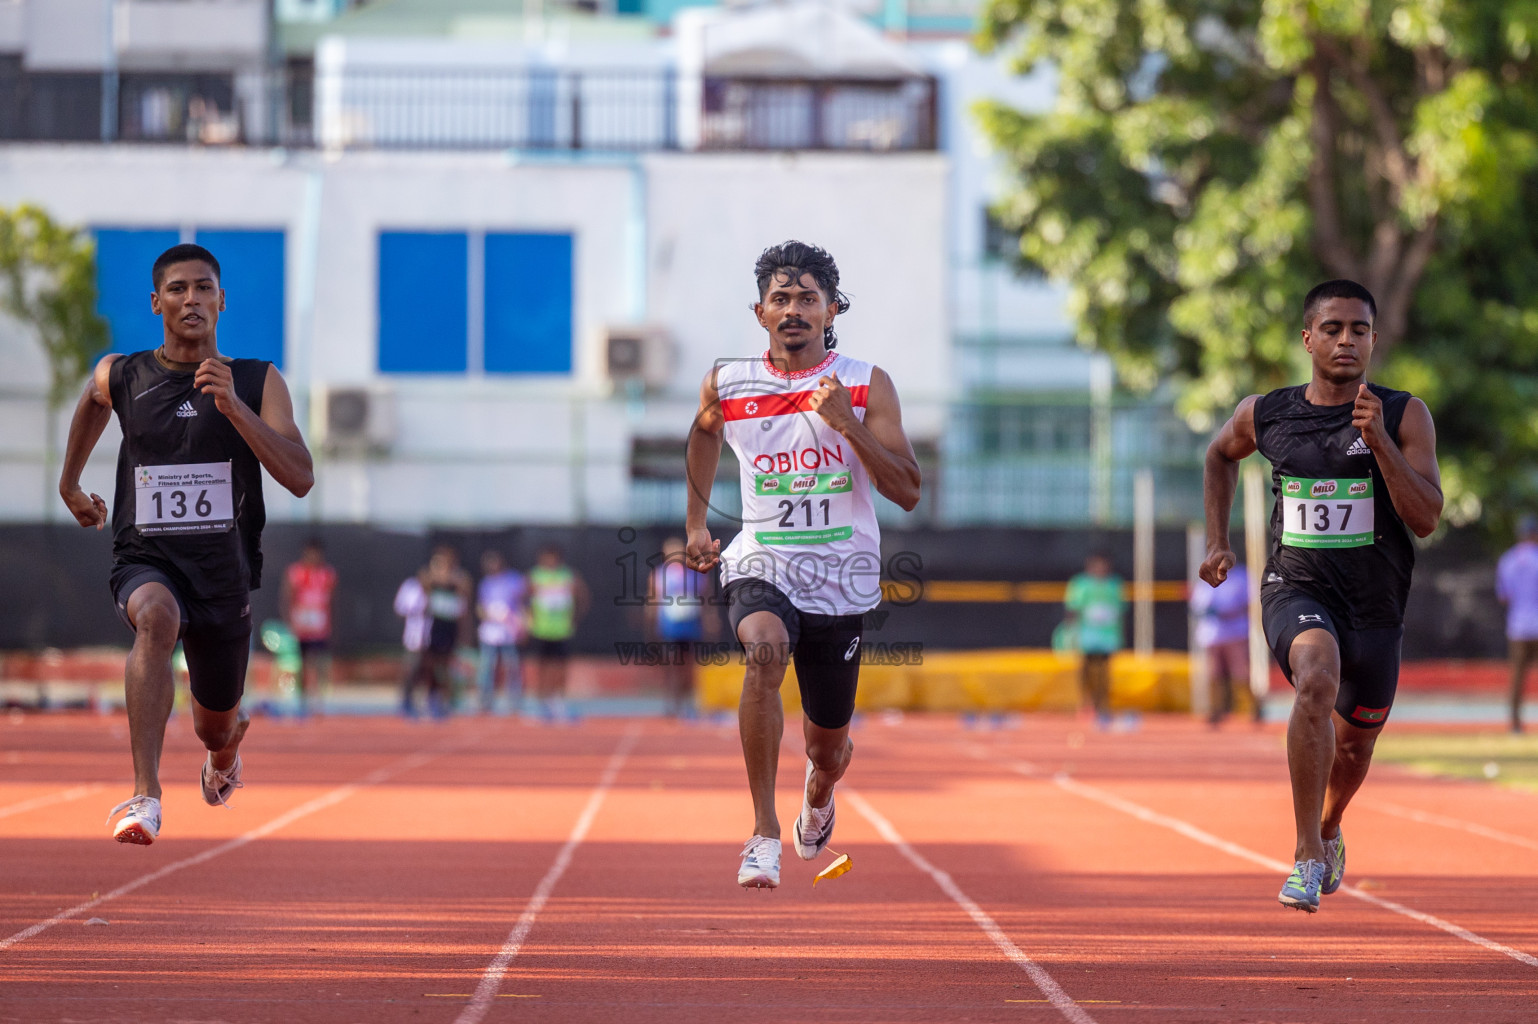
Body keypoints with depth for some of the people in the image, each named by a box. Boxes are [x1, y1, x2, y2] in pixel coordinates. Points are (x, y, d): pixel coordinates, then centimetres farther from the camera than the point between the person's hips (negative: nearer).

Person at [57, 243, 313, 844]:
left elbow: (300, 479, -14)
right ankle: (145, 795, -46)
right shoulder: (120, 377, 1)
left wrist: (232, 406, -23)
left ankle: (227, 743, 59)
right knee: (156, 615, -38)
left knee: (216, 727, 16)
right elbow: (92, 402, 26)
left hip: (225, 572, 2)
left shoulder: (259, 383, -3)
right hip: (145, 561, -1)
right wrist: (70, 483, 35)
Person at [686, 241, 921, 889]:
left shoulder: (866, 385, -3)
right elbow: (704, 437, 25)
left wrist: (848, 424, -19)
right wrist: (696, 524, 18)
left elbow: (907, 492, -8)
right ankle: (764, 832, -33)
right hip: (760, 566, -1)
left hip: (842, 580, 1)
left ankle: (817, 800, 52)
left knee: (828, 747, 11)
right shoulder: (727, 384, 1)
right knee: (765, 648, -36)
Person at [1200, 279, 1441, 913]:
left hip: (1374, 603, 1)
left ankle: (1329, 829, 53)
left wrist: (1379, 441, -25)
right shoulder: (1264, 416, -1)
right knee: (1317, 680, -33)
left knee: (1354, 747, 16)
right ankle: (1307, 857, -29)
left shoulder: (1406, 416, -7)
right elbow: (1221, 454, 22)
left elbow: (1425, 519, -15)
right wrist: (1217, 541, 16)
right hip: (1296, 589, -1)